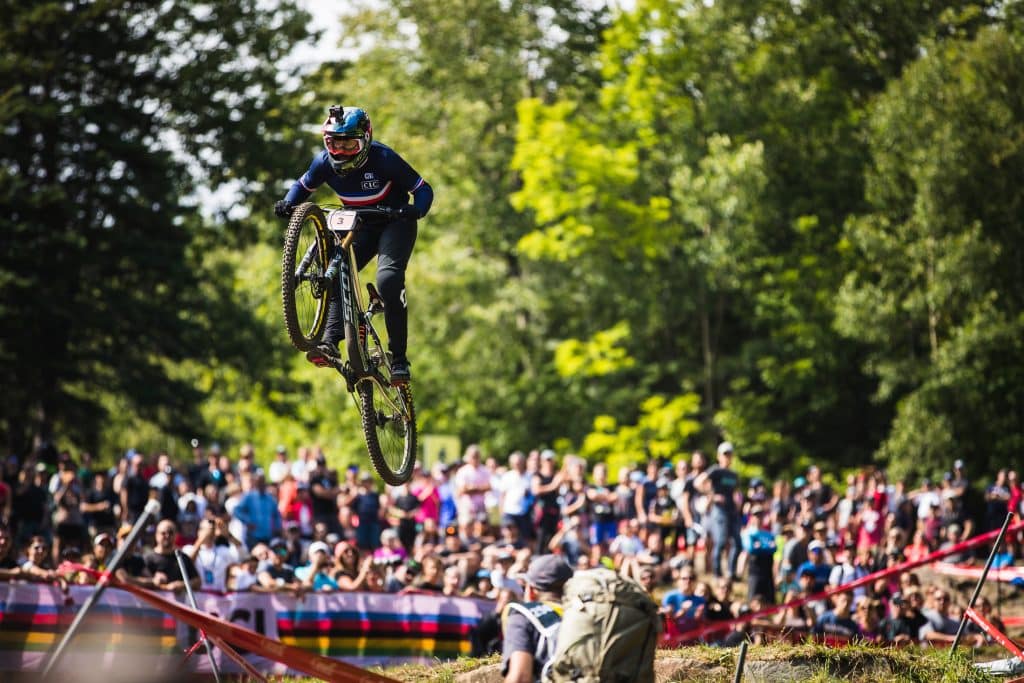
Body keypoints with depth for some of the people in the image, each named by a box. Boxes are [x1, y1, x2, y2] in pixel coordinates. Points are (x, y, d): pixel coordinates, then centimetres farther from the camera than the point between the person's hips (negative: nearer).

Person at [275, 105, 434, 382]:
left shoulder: (383, 159, -25)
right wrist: (288, 204, -13)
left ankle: (399, 358, -20)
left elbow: (423, 189, -18)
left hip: (395, 224, -5)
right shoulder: (325, 162, -13)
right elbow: (303, 185, 8)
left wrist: (416, 209, -39)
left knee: (388, 281, -27)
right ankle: (330, 343, -28)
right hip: (360, 227, 5)